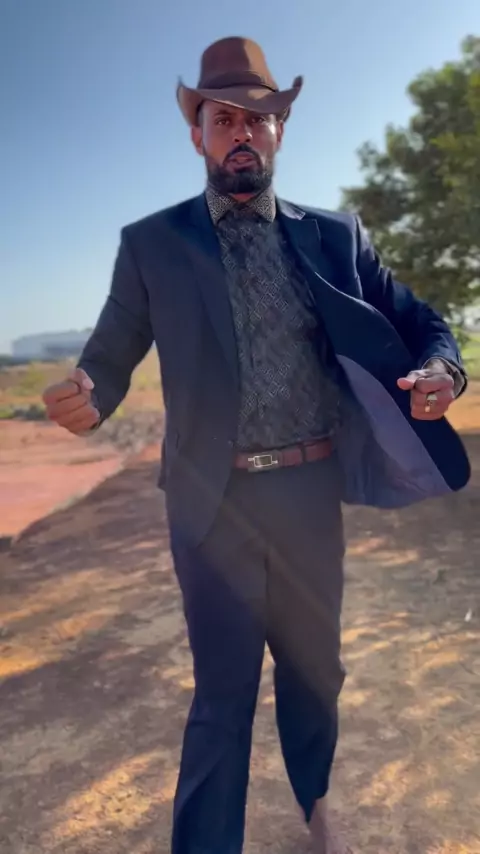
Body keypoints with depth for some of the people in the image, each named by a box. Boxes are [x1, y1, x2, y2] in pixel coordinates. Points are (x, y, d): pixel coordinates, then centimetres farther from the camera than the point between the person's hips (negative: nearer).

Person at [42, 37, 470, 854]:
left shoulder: (335, 235, 4)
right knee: (223, 692, 8)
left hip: (313, 492, 3)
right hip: (216, 501, -3)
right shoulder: (151, 243, 0)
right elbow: (111, 356, 1)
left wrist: (441, 369, -17)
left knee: (316, 669, 22)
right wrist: (86, 398, -23)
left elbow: (419, 323, 7)